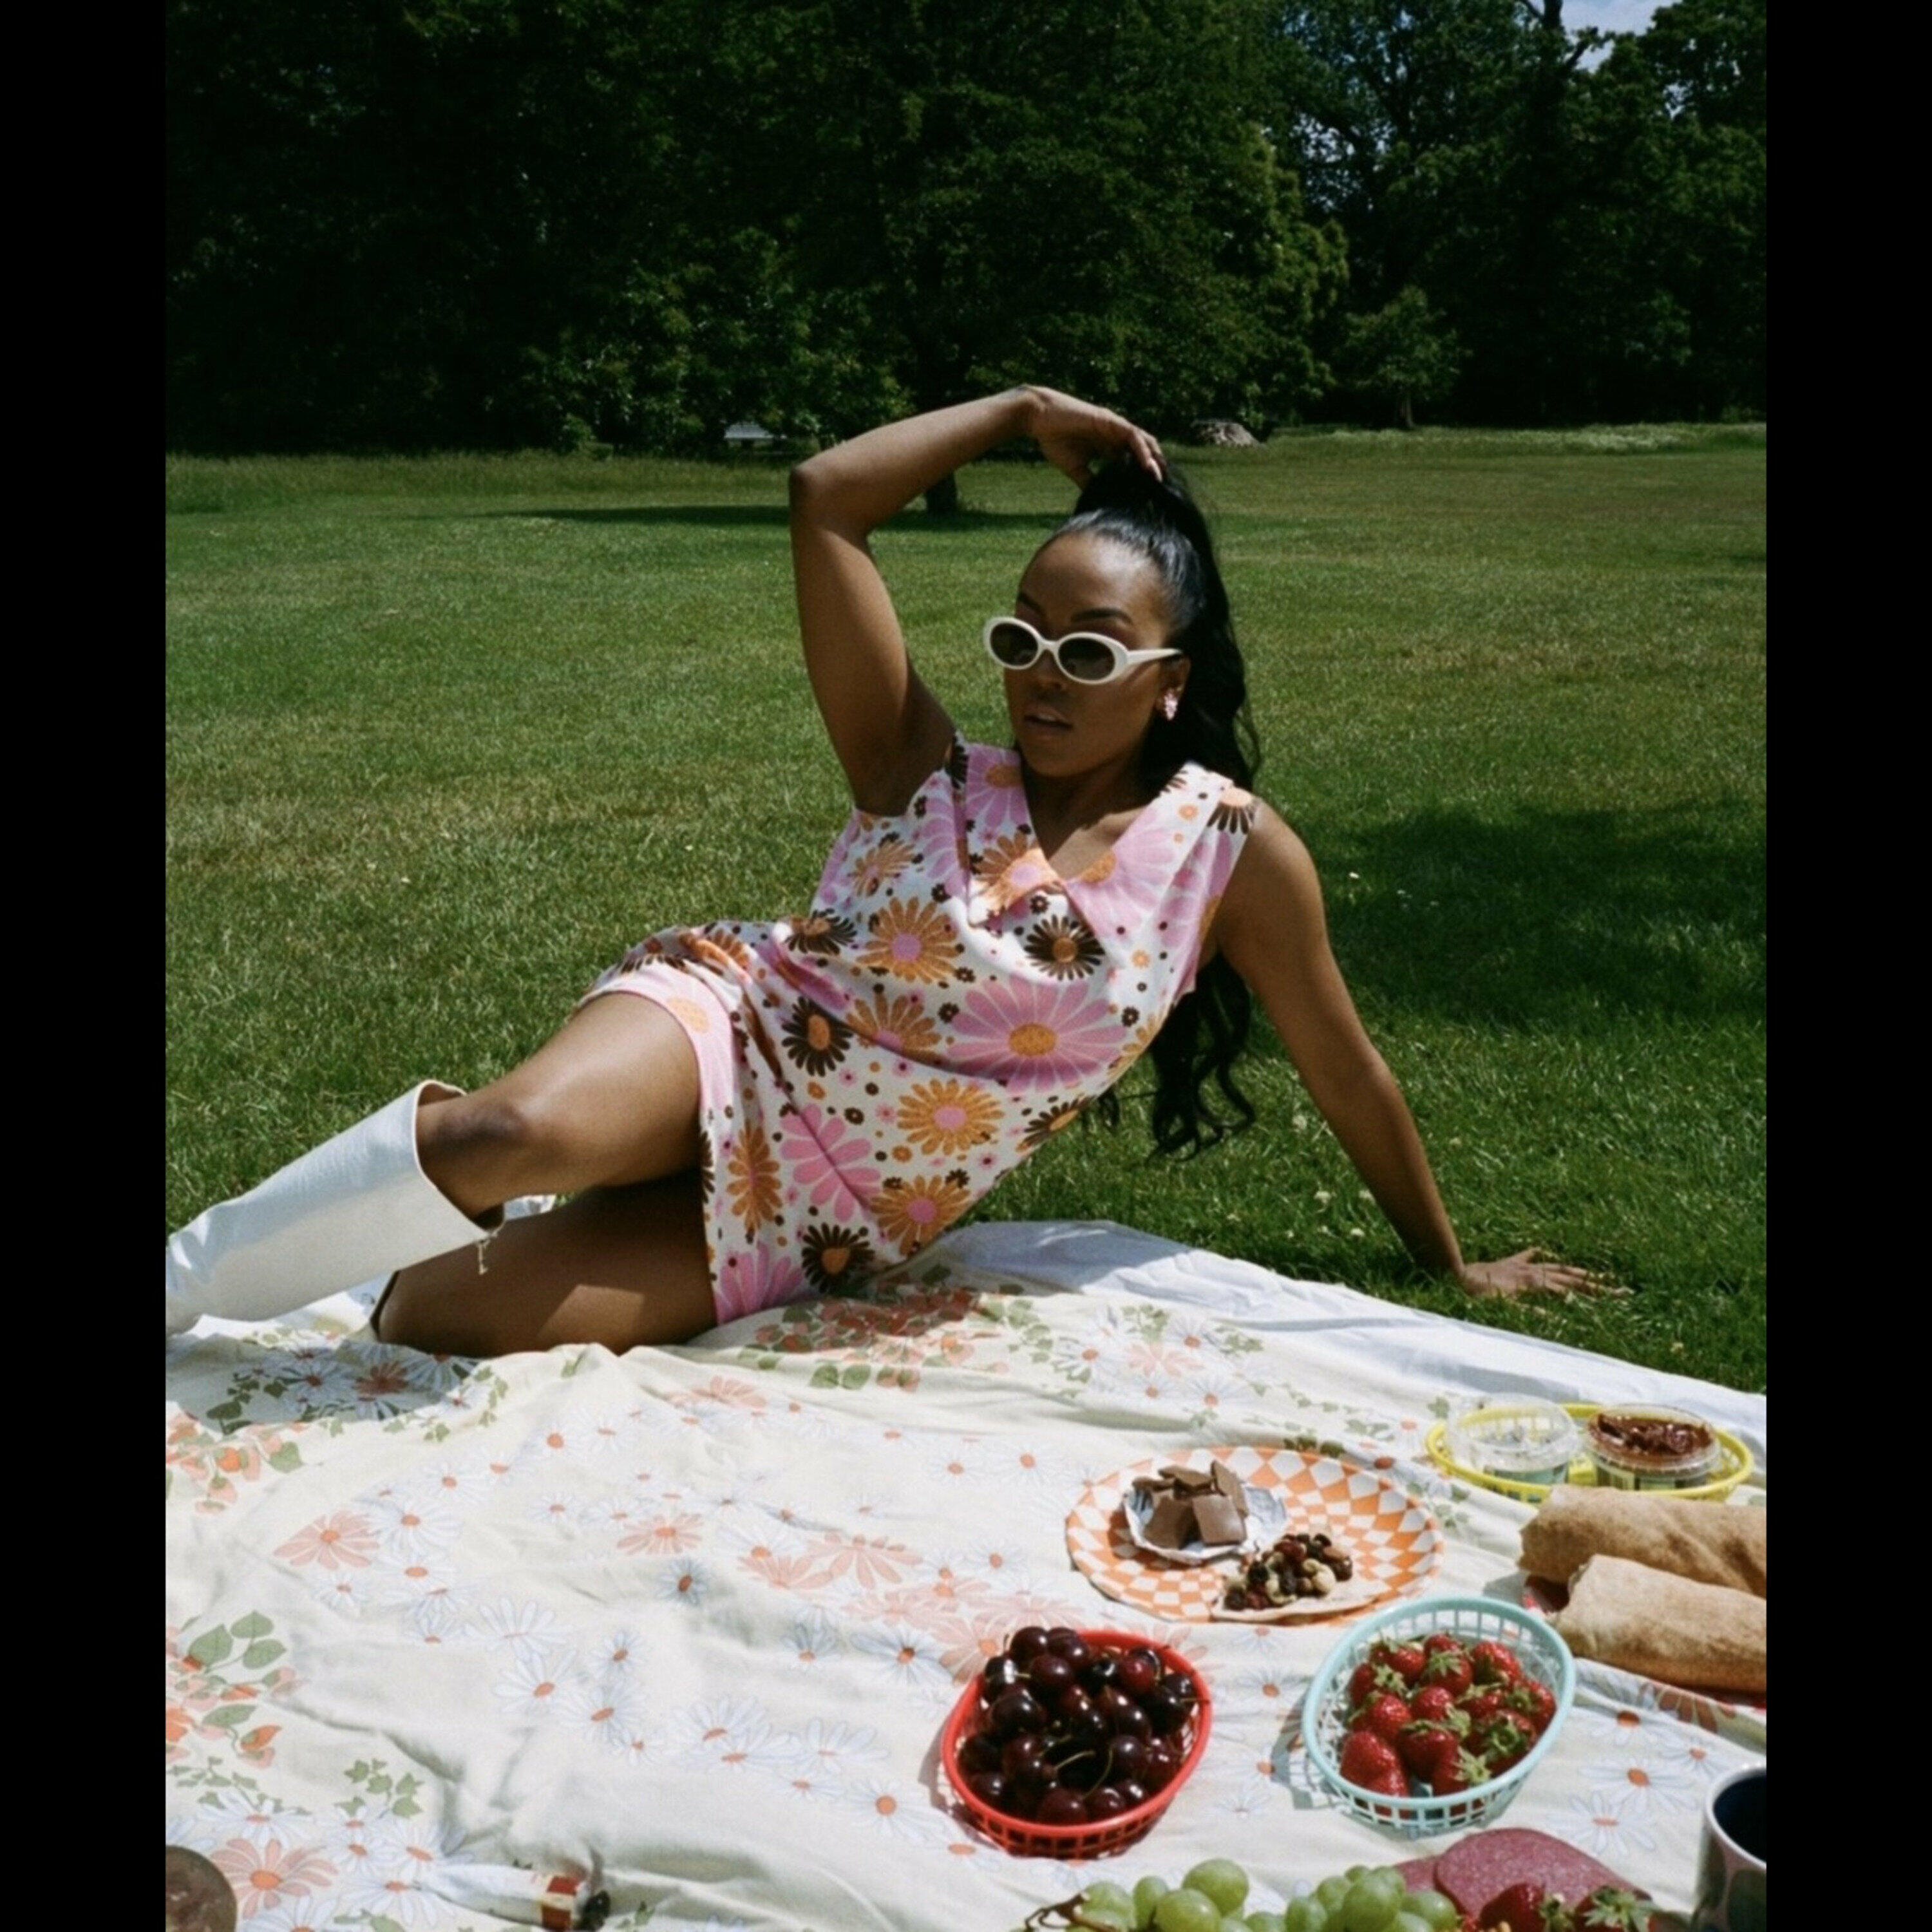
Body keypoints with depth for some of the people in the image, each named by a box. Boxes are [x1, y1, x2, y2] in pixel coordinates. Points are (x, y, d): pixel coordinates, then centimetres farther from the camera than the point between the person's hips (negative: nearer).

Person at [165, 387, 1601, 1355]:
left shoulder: (1231, 849, -5)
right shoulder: (928, 774, -5)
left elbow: (1345, 1067, 5)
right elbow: (826, 500, -11)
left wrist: (1452, 1260, 15)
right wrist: (1022, 415, -2)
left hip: (811, 1224, 0)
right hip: (727, 1031, 0)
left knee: (456, 1317, -24)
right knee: (522, 1135, -37)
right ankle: (190, 1279, -6)